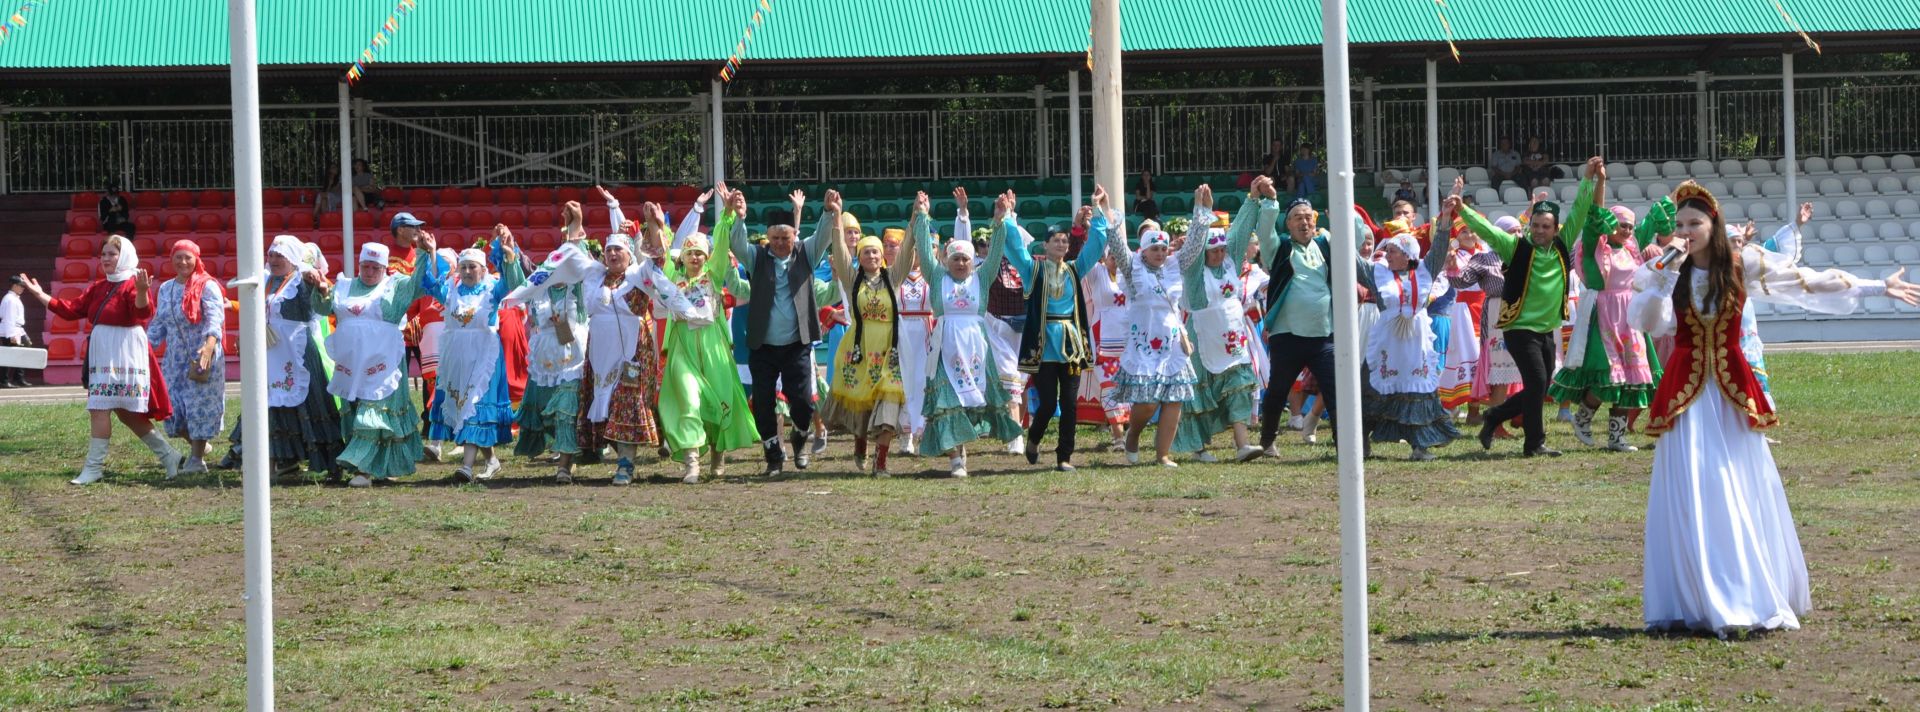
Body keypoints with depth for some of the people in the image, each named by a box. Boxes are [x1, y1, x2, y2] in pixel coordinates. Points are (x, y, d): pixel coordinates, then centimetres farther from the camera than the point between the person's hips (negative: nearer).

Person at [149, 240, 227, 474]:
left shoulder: (207, 286, -7)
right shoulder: (165, 289, 13)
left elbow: (215, 319, -20)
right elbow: (158, 325, 20)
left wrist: (210, 344, -36)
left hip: (202, 356, -6)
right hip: (175, 358, 6)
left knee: (200, 406, -5)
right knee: (174, 407, 3)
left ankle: (197, 459, 3)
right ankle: (197, 445, 26)